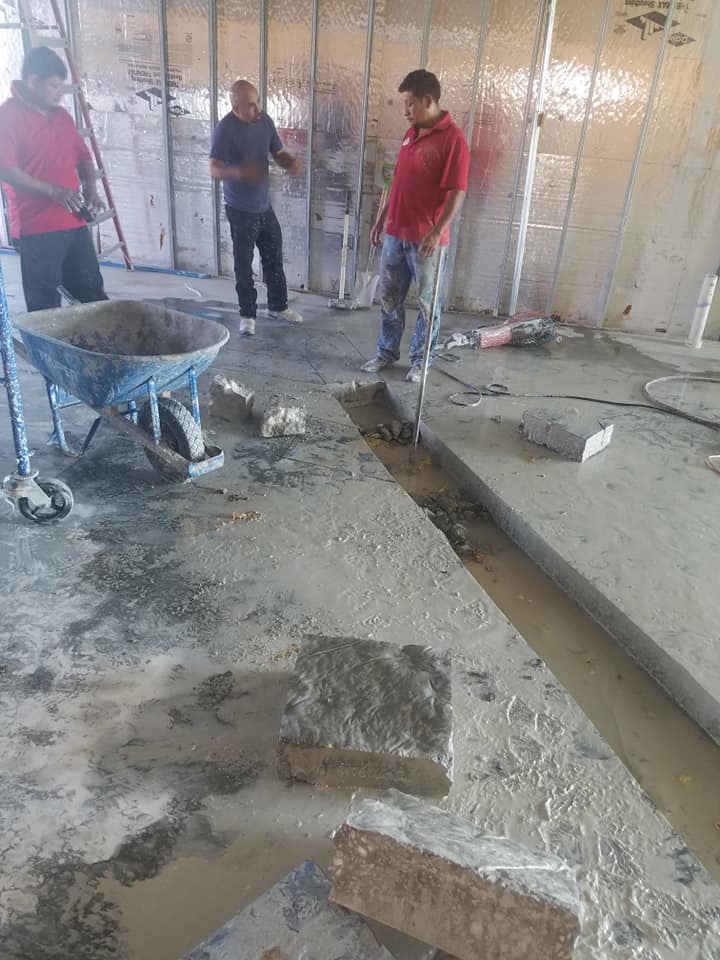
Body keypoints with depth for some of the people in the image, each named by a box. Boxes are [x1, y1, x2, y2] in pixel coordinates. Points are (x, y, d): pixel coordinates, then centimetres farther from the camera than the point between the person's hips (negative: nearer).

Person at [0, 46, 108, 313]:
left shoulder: (61, 115, 15)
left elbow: (82, 156, 22)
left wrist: (90, 188, 3)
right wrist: (52, 191, -20)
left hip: (75, 223, 7)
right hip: (37, 228, -7)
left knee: (93, 293, 13)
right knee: (45, 305, -1)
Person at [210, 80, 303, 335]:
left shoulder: (265, 121, 1)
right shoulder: (225, 129, -18)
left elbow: (278, 153, 10)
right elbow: (214, 170, -25)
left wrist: (291, 162, -15)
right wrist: (240, 172, -45)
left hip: (265, 206, 6)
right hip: (240, 210, -6)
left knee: (274, 258, 15)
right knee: (244, 264, 3)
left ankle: (278, 306, 31)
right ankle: (247, 314, 18)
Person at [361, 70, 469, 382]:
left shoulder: (453, 138, -13)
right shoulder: (411, 133, 12)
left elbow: (457, 192, -17)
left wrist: (437, 231, -24)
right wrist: (382, 217, 19)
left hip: (426, 238, -7)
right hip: (396, 232, 8)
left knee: (427, 303, 5)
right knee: (389, 297, 13)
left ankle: (419, 360, 18)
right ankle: (387, 351, 28)